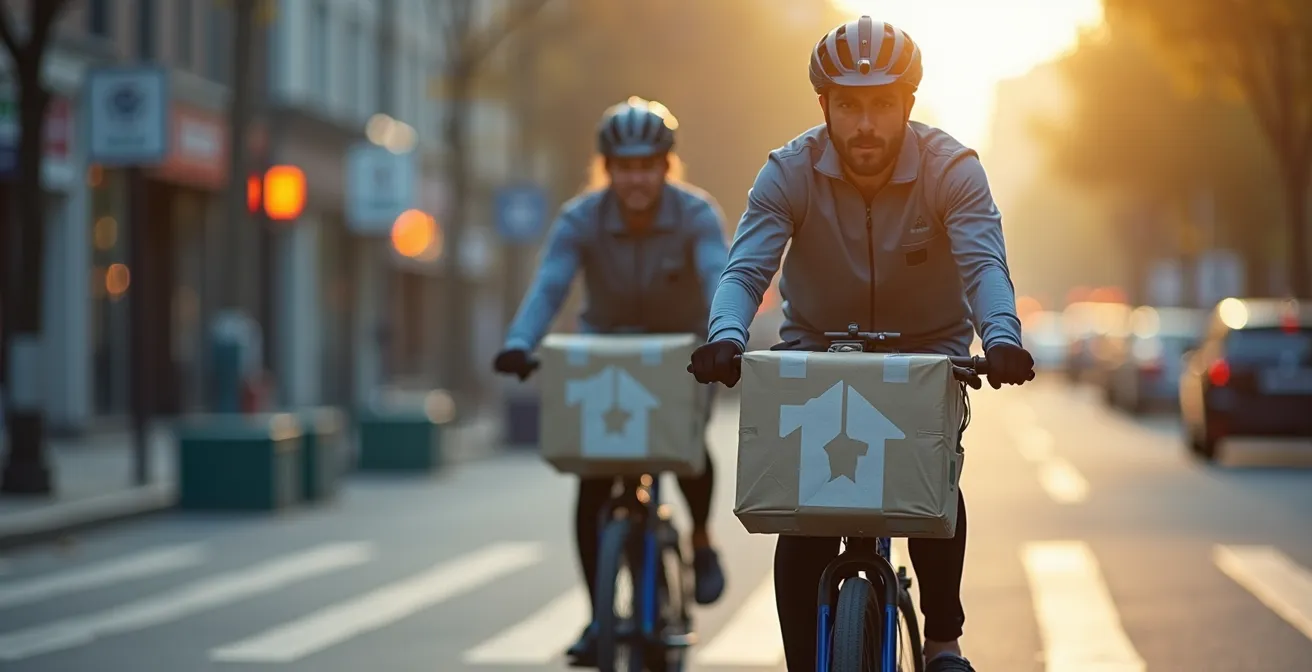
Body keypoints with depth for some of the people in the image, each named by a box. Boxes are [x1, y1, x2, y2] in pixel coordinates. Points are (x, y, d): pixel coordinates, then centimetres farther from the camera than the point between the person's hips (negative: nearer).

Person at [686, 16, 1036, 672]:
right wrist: (726, 337, -50)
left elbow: (984, 262, -33)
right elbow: (745, 267, -28)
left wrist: (1001, 338, -54)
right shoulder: (790, 173, -19)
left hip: (927, 349, -1)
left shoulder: (951, 168, -20)